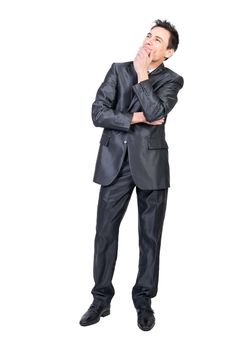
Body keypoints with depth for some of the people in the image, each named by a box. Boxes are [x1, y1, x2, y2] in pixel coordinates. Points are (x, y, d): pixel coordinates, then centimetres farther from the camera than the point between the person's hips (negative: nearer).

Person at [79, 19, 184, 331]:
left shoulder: (171, 80, 2)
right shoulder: (118, 70, 7)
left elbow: (156, 113, -18)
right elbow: (98, 113, -4)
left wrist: (142, 74, -12)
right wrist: (135, 119, -11)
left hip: (151, 164, -1)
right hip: (115, 161, 2)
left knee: (150, 236, 7)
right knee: (105, 232, 4)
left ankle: (144, 300, 22)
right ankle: (101, 299, 19)